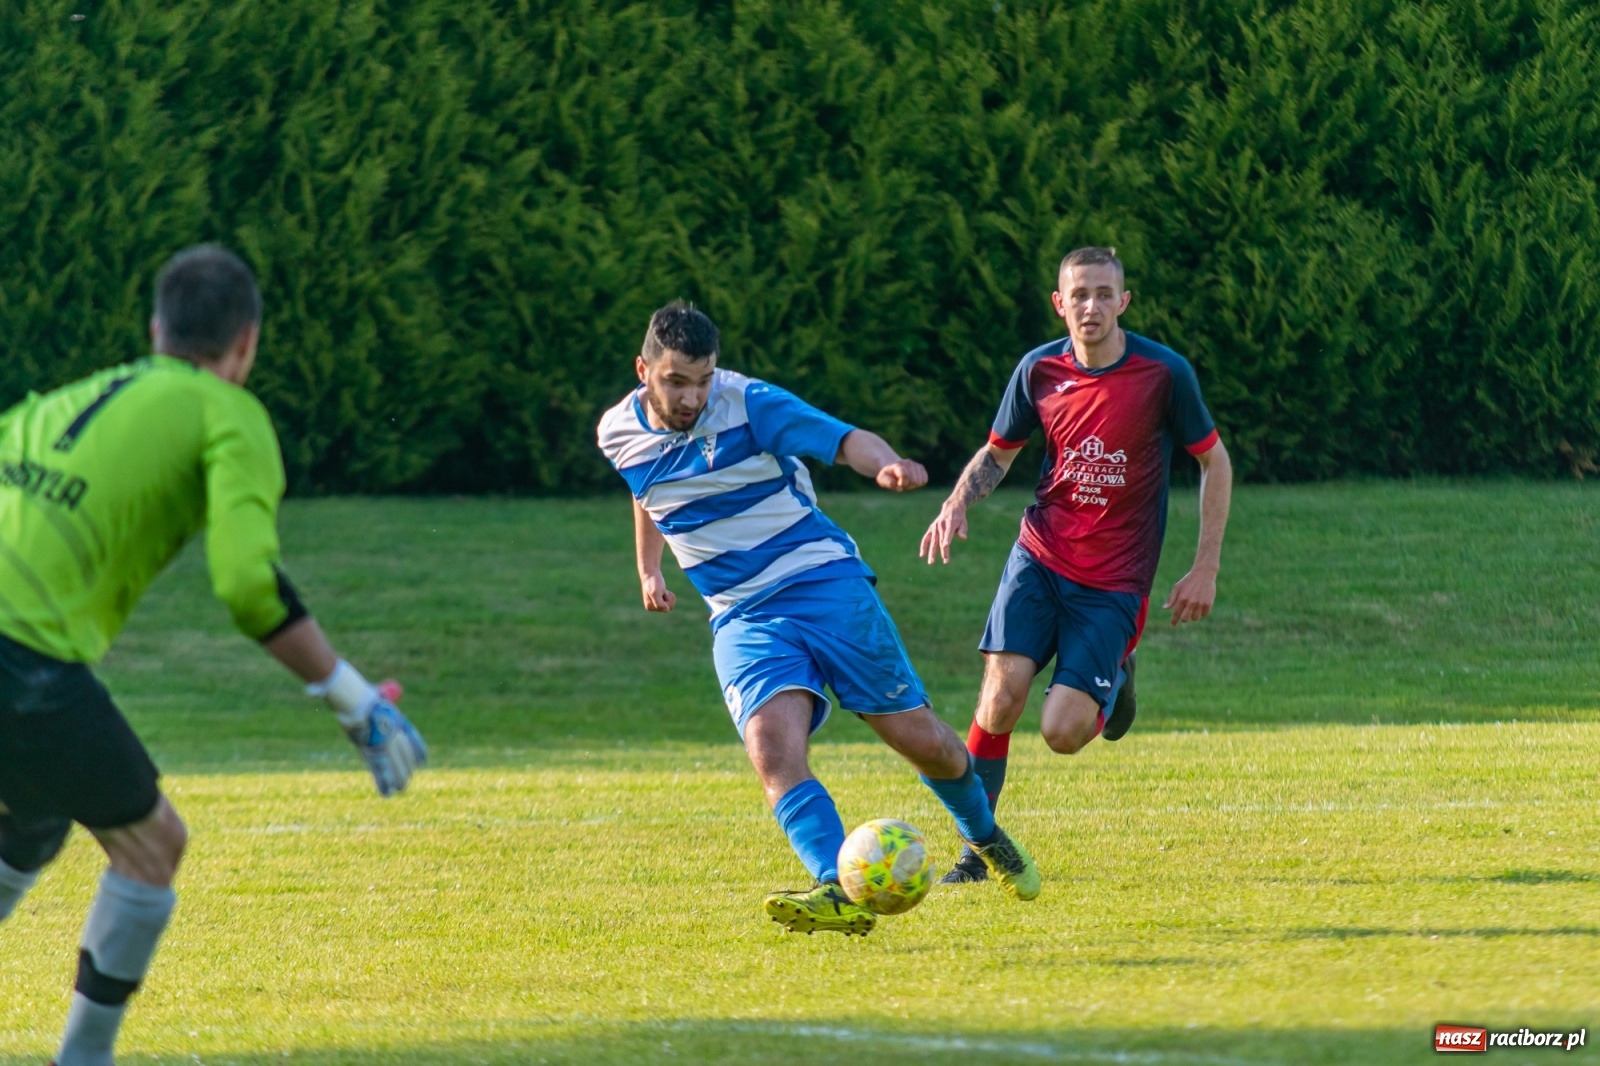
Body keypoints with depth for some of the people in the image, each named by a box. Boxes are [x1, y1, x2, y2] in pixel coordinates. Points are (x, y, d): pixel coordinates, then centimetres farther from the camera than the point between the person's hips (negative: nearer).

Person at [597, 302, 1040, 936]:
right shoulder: (620, 435, 2)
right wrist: (649, 568, 28)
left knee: (918, 737, 1)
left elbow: (845, 440, -21)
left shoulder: (750, 405, -12)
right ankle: (840, 894, -39)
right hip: (743, 616, 2)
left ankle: (984, 836, 32)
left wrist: (886, 465, -41)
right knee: (773, 750, -26)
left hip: (825, 581, -2)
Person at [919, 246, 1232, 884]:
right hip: (1040, 558, 2)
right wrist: (957, 503, -7)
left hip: (1114, 580, -2)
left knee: (1063, 732, -11)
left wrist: (1205, 568, -2)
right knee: (1001, 697, -17)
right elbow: (997, 453, 14)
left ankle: (1114, 675, 25)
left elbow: (1214, 463, 2)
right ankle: (976, 848, -1)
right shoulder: (1039, 371, -2)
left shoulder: (1164, 373, -10)